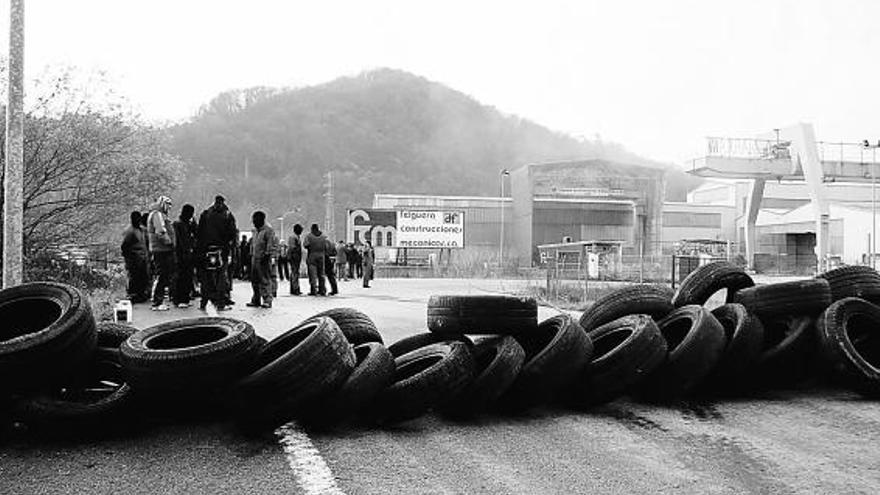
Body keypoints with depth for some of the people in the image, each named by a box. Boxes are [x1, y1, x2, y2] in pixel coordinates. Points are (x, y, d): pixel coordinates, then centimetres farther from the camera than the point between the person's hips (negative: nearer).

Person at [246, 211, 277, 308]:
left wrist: (268, 255, -21)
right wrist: (251, 254, 21)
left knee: (265, 280, -8)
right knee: (254, 280, 11)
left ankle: (267, 300, -6)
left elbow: (271, 244, -14)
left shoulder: (268, 230, -8)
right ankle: (256, 300, 18)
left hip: (264, 260, -8)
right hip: (255, 259, 8)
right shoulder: (255, 230, 19)